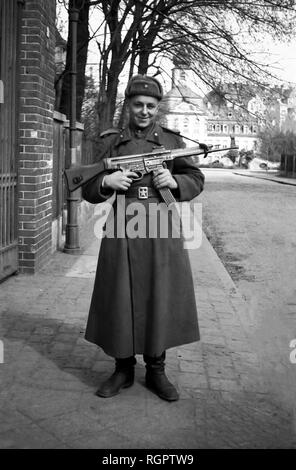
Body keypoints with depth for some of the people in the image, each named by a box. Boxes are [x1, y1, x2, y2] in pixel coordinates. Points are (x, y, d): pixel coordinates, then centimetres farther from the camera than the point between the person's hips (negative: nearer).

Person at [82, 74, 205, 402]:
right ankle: (123, 369, 22)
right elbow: (88, 191, 9)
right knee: (121, 300, 4)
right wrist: (106, 181, -13)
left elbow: (196, 180, 12)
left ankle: (156, 371, 21)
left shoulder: (172, 141, 7)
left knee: (161, 300, 4)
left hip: (163, 233, 0)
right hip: (122, 232, 0)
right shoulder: (111, 142, 7)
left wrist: (174, 182, -9)